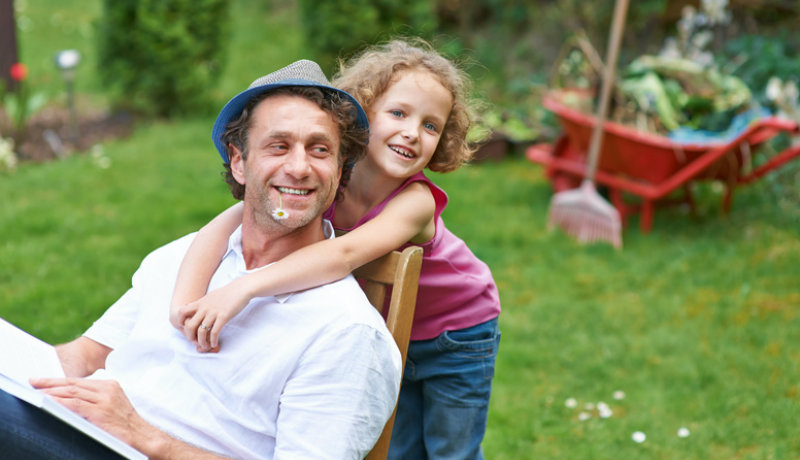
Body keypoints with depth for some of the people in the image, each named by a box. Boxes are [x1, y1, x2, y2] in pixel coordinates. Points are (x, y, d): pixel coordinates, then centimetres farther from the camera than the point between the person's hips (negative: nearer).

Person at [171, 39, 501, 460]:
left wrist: (243, 288, -60)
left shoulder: (416, 201, -34)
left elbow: (347, 253, -52)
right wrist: (187, 299, -48)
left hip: (457, 335, -3)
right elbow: (221, 229, -31)